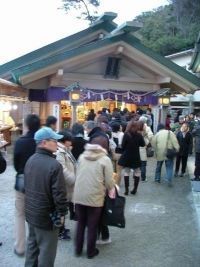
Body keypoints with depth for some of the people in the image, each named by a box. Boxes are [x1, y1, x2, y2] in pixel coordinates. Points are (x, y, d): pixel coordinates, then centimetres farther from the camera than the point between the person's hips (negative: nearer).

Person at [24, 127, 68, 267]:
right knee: (46, 250, 8)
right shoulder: (54, 165, -25)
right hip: (46, 215, -8)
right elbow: (59, 193, -23)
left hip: (31, 212, 8)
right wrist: (62, 212, -10)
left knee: (32, 244, 23)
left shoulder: (30, 160, 2)